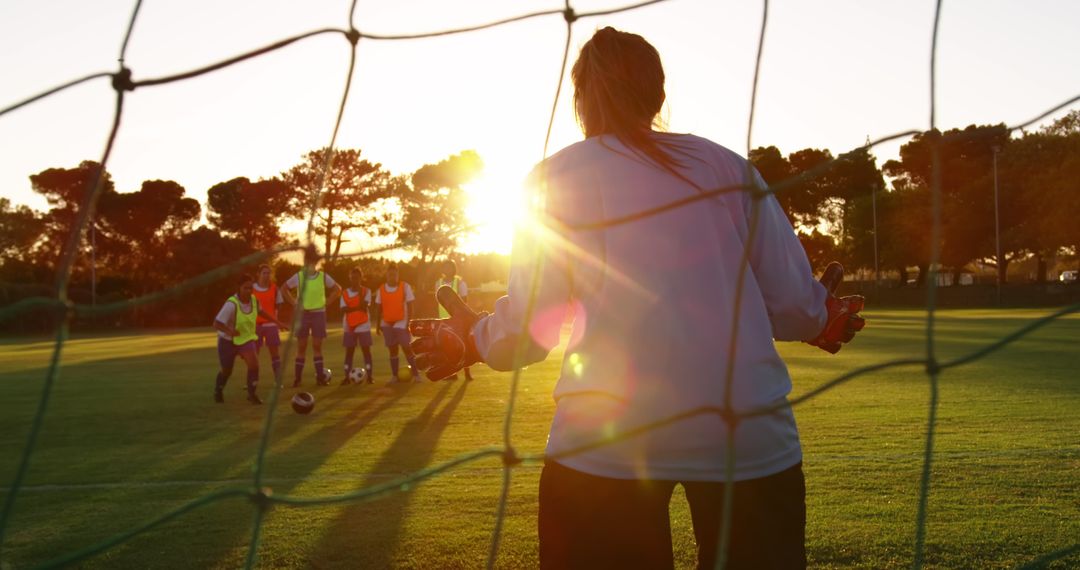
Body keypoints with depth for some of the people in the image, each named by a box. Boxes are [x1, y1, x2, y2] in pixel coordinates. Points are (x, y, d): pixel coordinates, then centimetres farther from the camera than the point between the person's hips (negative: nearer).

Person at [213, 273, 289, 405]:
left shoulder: (254, 299, -13)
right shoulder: (231, 304, -30)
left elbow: (260, 312, 12)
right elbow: (216, 324, -34)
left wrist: (278, 322, 7)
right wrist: (228, 330, -54)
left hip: (246, 338, 3)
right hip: (228, 340, -3)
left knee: (253, 363, -20)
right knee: (226, 370, 11)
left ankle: (252, 394, -4)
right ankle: (218, 392, 43)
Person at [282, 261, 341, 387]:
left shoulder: (323, 276, -3)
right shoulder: (298, 276, -3)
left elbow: (337, 289, 9)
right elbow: (284, 289, 8)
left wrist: (327, 302, 0)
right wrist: (294, 302, -1)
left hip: (319, 313, 0)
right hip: (302, 314, 0)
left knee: (317, 346, 3)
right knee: (301, 346, 3)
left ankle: (320, 377, 7)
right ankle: (297, 378, 8)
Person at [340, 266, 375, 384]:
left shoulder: (366, 291, -1)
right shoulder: (345, 293, 5)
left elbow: (364, 306, -16)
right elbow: (343, 309, -5)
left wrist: (360, 291, -17)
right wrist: (358, 308, -17)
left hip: (363, 325, -2)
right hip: (349, 326, 2)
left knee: (366, 350, -1)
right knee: (349, 351, 3)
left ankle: (369, 376, 2)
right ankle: (347, 377, 6)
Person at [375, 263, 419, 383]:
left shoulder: (405, 286, -6)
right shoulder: (381, 289, 3)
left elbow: (409, 306, -6)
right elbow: (380, 308, 10)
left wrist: (408, 322, -12)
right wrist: (379, 324, 7)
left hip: (401, 323, -3)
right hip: (387, 323, 3)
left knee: (406, 348, -6)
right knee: (392, 349, 7)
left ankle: (415, 374, 0)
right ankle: (394, 376, 11)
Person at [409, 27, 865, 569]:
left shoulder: (554, 177, 6)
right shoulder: (728, 165, 11)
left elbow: (528, 329, 0)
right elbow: (792, 304, 7)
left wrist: (472, 339, 21)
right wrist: (824, 319, 30)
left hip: (606, 443, -1)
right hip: (753, 435, 2)